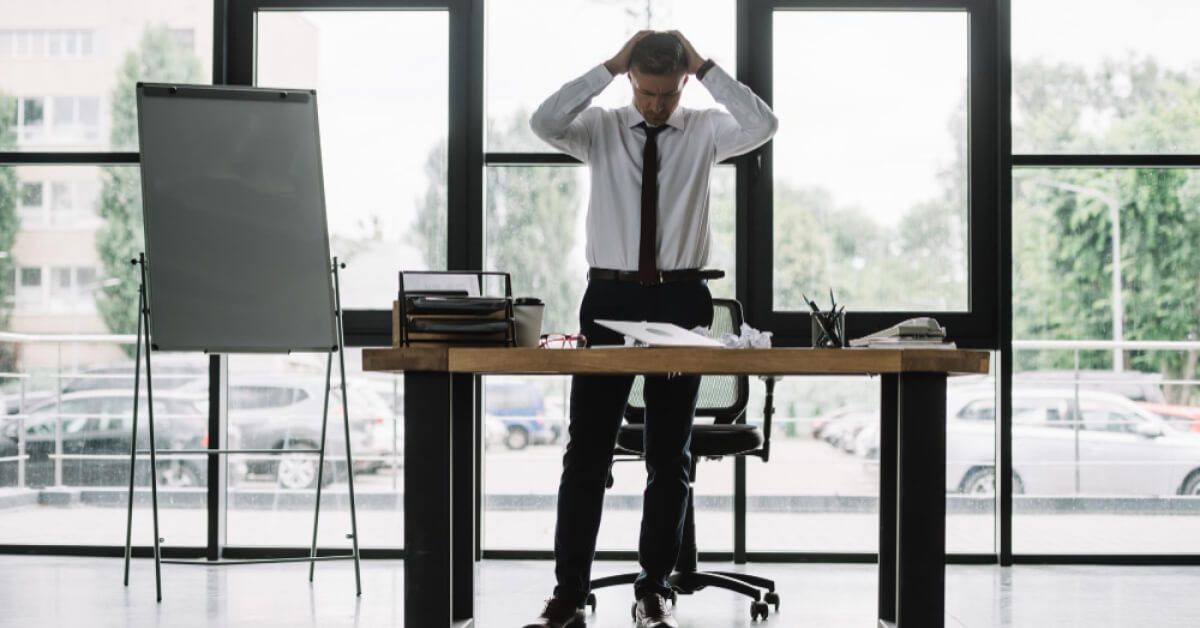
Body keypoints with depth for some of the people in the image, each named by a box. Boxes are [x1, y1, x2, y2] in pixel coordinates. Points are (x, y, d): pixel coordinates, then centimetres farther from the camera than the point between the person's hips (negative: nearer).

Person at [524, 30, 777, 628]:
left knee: (670, 451, 7)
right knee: (587, 448, 0)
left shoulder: (704, 131, 5)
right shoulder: (601, 128, 4)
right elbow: (544, 122, -16)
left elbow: (763, 126, -14)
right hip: (610, 295, -1)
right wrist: (609, 66, -14)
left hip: (680, 298, 1)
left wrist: (706, 67, -11)